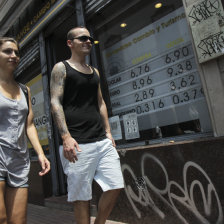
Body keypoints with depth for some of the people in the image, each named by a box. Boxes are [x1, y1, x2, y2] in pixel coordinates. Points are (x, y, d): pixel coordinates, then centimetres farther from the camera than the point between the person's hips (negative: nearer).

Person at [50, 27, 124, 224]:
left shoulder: (94, 72, 22)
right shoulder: (61, 68, 5)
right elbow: (55, 102, -6)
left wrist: (108, 132, 13)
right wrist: (66, 137, -16)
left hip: (102, 141, 6)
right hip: (77, 143, -6)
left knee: (116, 186, 3)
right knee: (82, 196, 1)